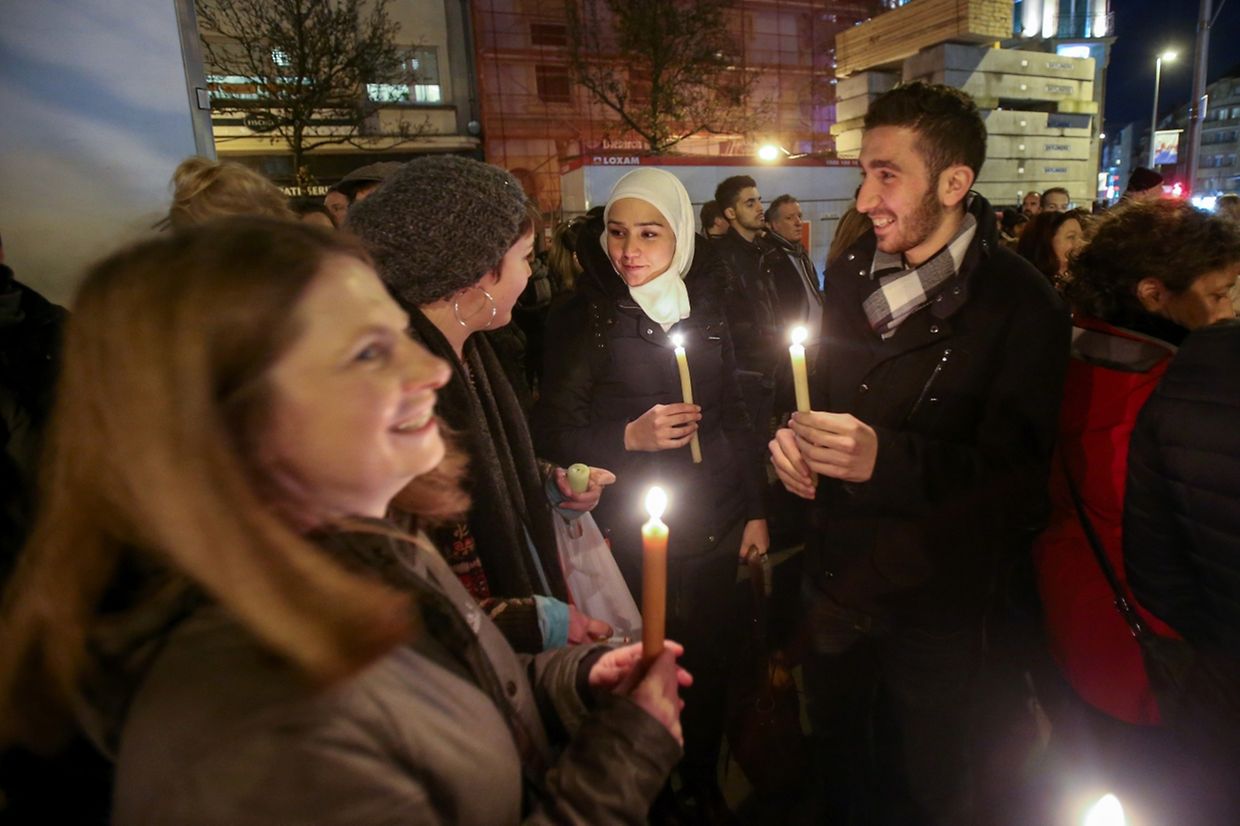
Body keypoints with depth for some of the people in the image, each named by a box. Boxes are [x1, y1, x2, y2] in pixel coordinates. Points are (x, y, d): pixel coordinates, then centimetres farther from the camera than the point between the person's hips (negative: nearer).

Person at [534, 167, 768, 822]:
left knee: (709, 660, 14)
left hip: (714, 527, 4)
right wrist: (630, 436, -24)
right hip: (631, 537, -4)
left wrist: (754, 509, 11)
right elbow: (555, 436, -8)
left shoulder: (704, 308, 5)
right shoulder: (582, 319, -8)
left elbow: (733, 417, 11)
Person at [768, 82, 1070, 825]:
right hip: (837, 576, 5)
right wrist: (792, 434, -12)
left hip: (937, 603, -4)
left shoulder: (1021, 304, -18)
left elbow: (1017, 476, -20)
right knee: (837, 748, 26)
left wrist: (885, 458, -36)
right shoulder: (851, 275, 0)